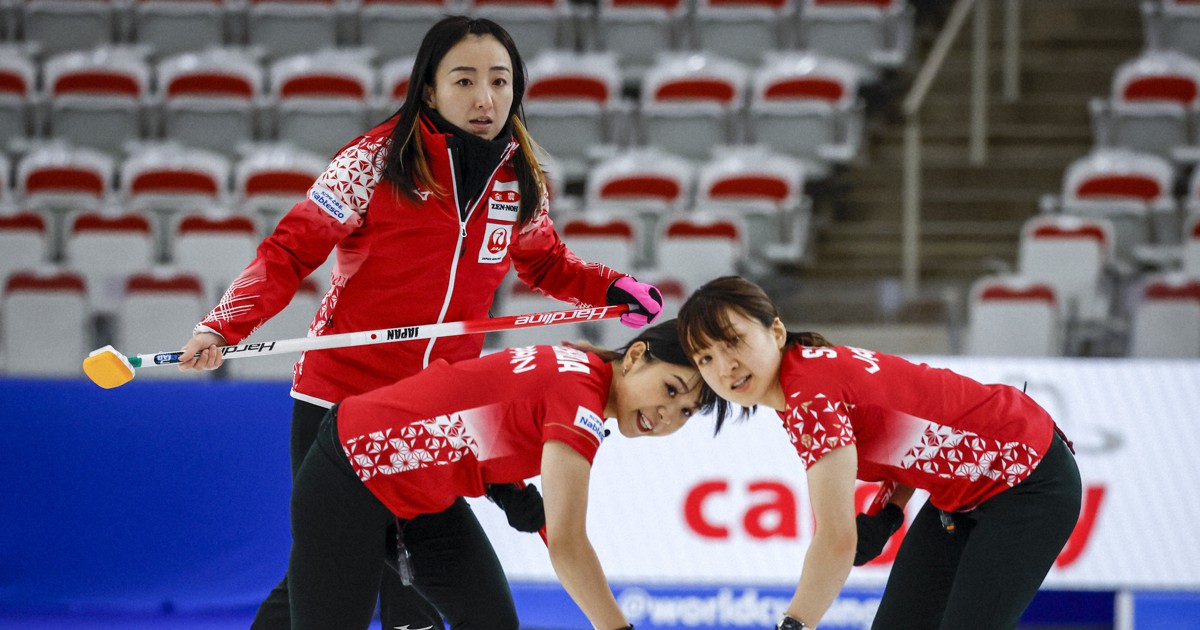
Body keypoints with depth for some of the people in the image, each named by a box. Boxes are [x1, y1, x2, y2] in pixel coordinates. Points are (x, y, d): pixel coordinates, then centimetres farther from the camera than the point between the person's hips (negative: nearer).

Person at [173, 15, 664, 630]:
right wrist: (223, 326, -22)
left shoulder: (521, 182, 3)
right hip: (341, 399, -4)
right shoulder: (376, 160, -12)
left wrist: (612, 288, 4)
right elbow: (291, 250, -10)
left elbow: (546, 263, 21)